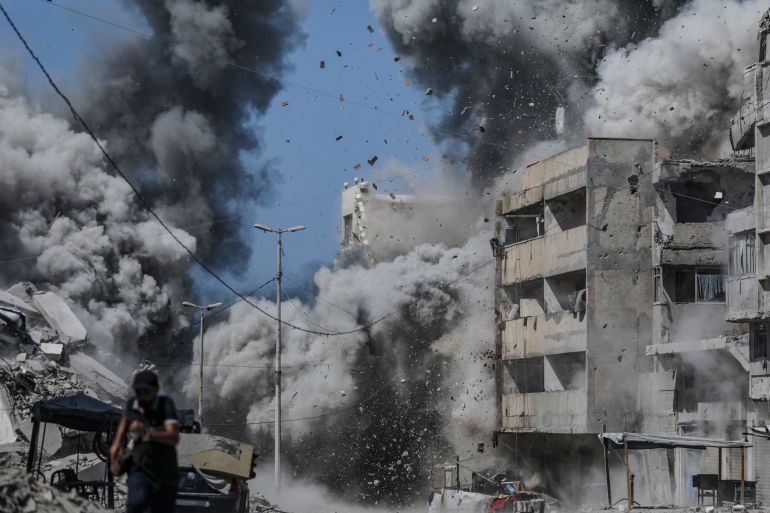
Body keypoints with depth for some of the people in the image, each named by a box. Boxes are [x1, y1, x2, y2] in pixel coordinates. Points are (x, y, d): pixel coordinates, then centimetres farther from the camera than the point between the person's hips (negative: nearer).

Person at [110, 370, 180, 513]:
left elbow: (174, 438, -29)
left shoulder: (166, 404, -15)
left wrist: (146, 432, -42)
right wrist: (116, 443, 12)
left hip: (165, 475, -1)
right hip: (139, 470, 1)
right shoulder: (132, 404, -3)